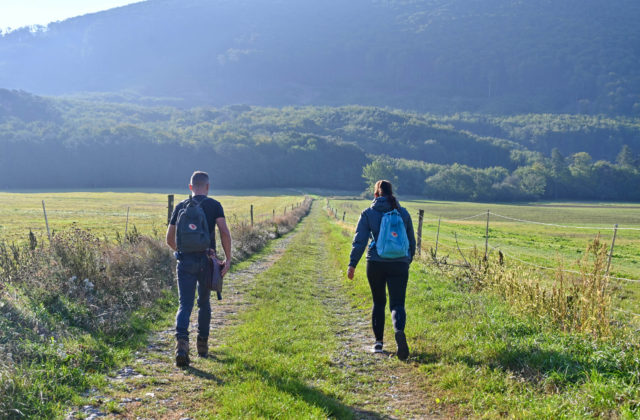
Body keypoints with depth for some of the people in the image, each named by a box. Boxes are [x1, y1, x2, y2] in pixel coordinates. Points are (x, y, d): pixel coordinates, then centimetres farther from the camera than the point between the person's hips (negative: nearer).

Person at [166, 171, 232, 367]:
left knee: (185, 305, 0)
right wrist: (228, 259, -5)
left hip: (185, 261, 1)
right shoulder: (214, 205, 1)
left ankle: (181, 342, -22)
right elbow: (224, 232, -11)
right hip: (207, 261, -1)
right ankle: (202, 344, 25)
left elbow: (170, 239, 12)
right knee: (204, 303, 17)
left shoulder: (180, 207, 8)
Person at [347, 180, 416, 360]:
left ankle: (378, 342, 20)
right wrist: (408, 259, 29)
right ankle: (399, 331, -31)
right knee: (397, 304, 0)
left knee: (378, 302, 16)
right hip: (399, 264, 0)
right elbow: (411, 240, 15)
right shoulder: (403, 213, 7)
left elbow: (359, 240, -6)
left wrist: (352, 264, -5)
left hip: (376, 264, 0)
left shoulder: (368, 213, 1)